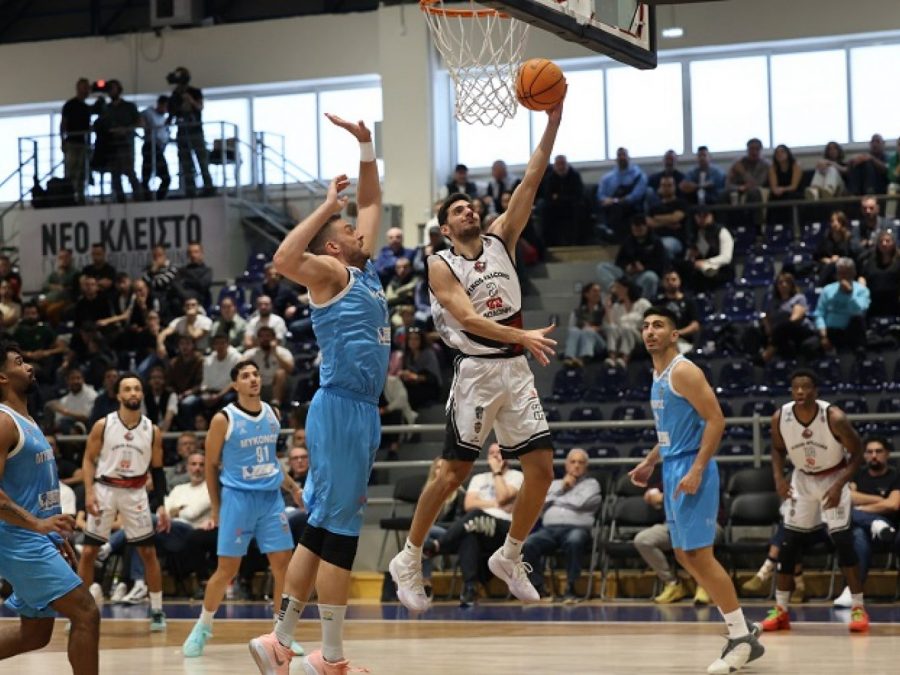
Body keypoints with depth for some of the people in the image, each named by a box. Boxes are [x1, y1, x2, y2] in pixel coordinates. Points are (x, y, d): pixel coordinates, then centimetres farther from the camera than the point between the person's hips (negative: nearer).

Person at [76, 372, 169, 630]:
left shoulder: (152, 431, 0)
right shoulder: (103, 425, -5)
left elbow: (157, 470, 6)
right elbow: (88, 459, -1)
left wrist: (161, 505, 0)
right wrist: (89, 492, -13)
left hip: (135, 493, 1)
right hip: (104, 489, -1)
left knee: (148, 551, 1)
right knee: (89, 551, 0)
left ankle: (157, 610, 10)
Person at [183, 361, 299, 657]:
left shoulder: (271, 414, 8)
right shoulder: (224, 419, -8)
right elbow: (211, 465, -1)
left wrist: (291, 485, 11)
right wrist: (215, 507, -1)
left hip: (271, 497, 5)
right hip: (238, 498, -5)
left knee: (283, 564, 0)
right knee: (227, 569, -3)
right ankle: (203, 628, 15)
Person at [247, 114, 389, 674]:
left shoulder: (365, 270, 18)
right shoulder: (329, 271, -6)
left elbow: (372, 202, 30)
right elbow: (284, 260, -28)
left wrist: (366, 145, 19)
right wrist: (326, 208, -21)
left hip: (362, 412, 9)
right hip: (341, 410, -9)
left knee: (323, 532, 10)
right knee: (338, 531, -6)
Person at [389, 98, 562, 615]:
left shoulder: (501, 240, 10)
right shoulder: (441, 265, -3)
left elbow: (530, 183, 1)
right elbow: (468, 318, -18)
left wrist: (552, 124, -9)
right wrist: (523, 336, -31)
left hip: (517, 371, 5)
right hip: (478, 371, -5)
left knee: (542, 468, 0)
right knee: (455, 472, -3)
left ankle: (509, 557, 17)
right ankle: (409, 560, 10)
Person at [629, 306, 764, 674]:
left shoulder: (684, 371, -14)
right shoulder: (658, 375, 16)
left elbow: (715, 420, -20)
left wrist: (696, 470, -25)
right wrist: (649, 462, 21)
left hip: (690, 469, -10)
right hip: (673, 470, 10)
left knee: (699, 555, -10)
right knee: (685, 555, 11)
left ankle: (743, 638, -4)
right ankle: (741, 628, 18)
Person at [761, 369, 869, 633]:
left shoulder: (834, 417, -27)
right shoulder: (780, 417, -18)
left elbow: (857, 454, -16)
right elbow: (778, 448, 4)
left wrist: (839, 485, -26)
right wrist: (778, 477, -12)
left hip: (833, 478, -3)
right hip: (802, 479, 3)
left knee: (843, 541, -13)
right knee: (789, 544, 0)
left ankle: (858, 608, -5)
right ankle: (781, 610, 8)